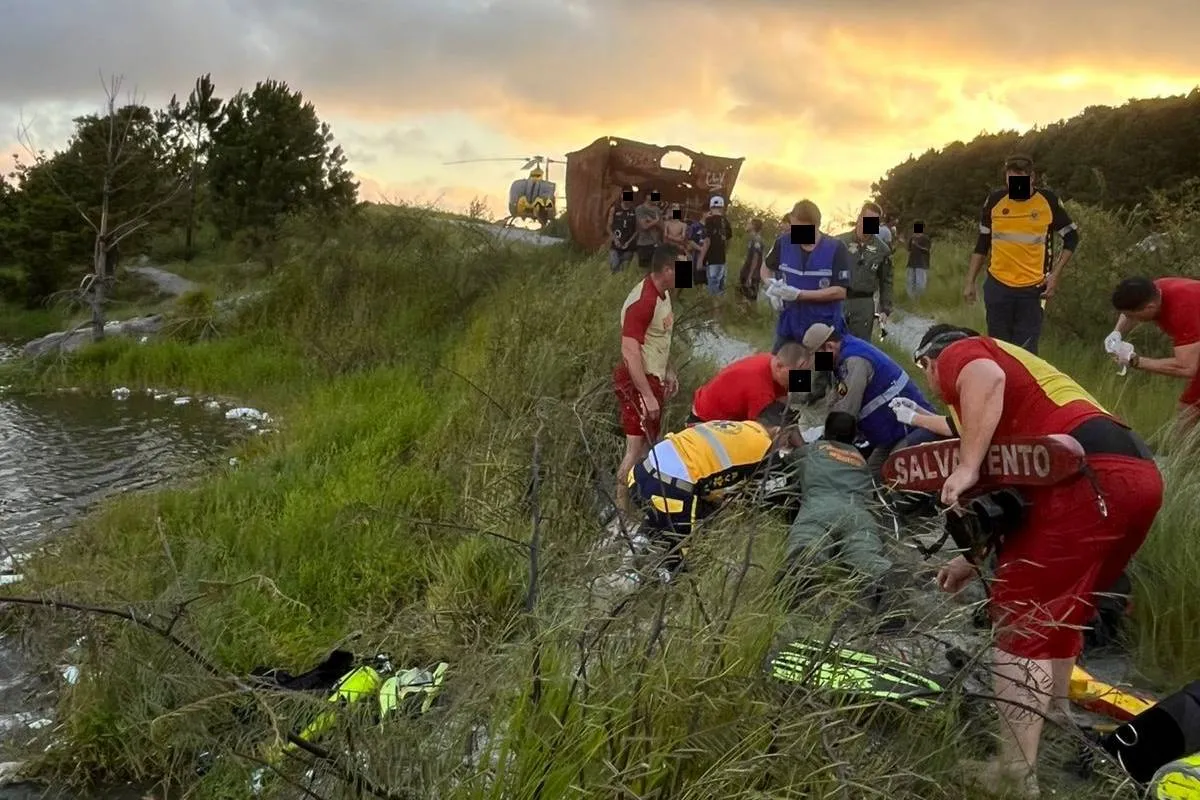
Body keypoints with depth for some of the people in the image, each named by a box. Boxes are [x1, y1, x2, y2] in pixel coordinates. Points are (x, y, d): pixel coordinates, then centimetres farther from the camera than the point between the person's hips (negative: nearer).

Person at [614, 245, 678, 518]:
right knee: (637, 447, -8)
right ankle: (621, 509, -1)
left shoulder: (663, 293, 5)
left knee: (648, 443, 17)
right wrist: (647, 396, -27)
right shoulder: (641, 301, -25)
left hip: (654, 377, 10)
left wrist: (669, 372, 20)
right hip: (637, 381, -10)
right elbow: (630, 353, -27)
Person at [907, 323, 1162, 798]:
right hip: (1139, 472, 9)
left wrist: (967, 468, -18)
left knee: (1020, 618, -2)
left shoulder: (958, 355, 12)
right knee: (1059, 614, 25)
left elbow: (988, 379, -17)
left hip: (1089, 475, -9)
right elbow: (1014, 490, 36)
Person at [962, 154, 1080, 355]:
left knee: (1026, 352, -4)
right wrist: (970, 282, 7)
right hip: (997, 286, 2)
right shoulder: (994, 200, 1)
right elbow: (982, 244, 10)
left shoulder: (1049, 201, -3)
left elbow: (1072, 237, 8)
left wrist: (1055, 274, -2)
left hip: (1033, 289, -2)